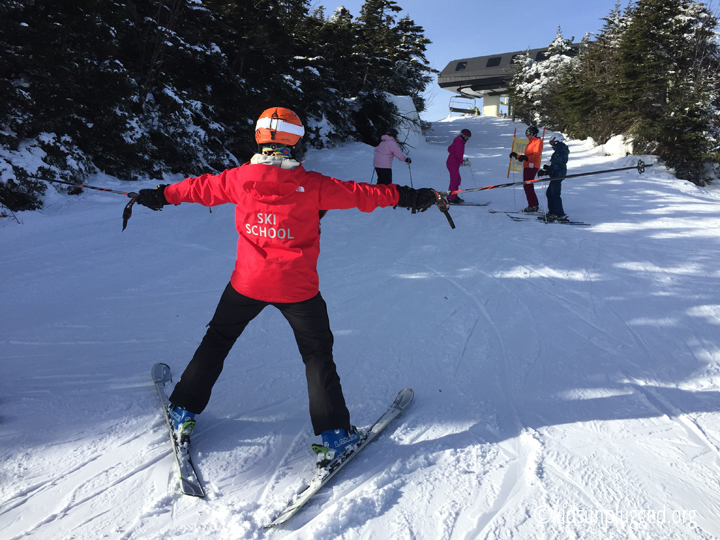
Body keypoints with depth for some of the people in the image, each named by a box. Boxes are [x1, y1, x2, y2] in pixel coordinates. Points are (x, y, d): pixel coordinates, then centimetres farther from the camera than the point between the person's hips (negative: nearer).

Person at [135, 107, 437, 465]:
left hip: (247, 283, 3)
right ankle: (332, 434, 14)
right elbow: (360, 194, -6)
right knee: (318, 355, 13)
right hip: (297, 288, -2)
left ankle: (184, 412, 31)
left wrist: (162, 195, 29)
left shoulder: (240, 179, -5)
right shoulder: (311, 185, -13)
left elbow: (202, 187, 11)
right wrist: (406, 197, 6)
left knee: (217, 341, 23)